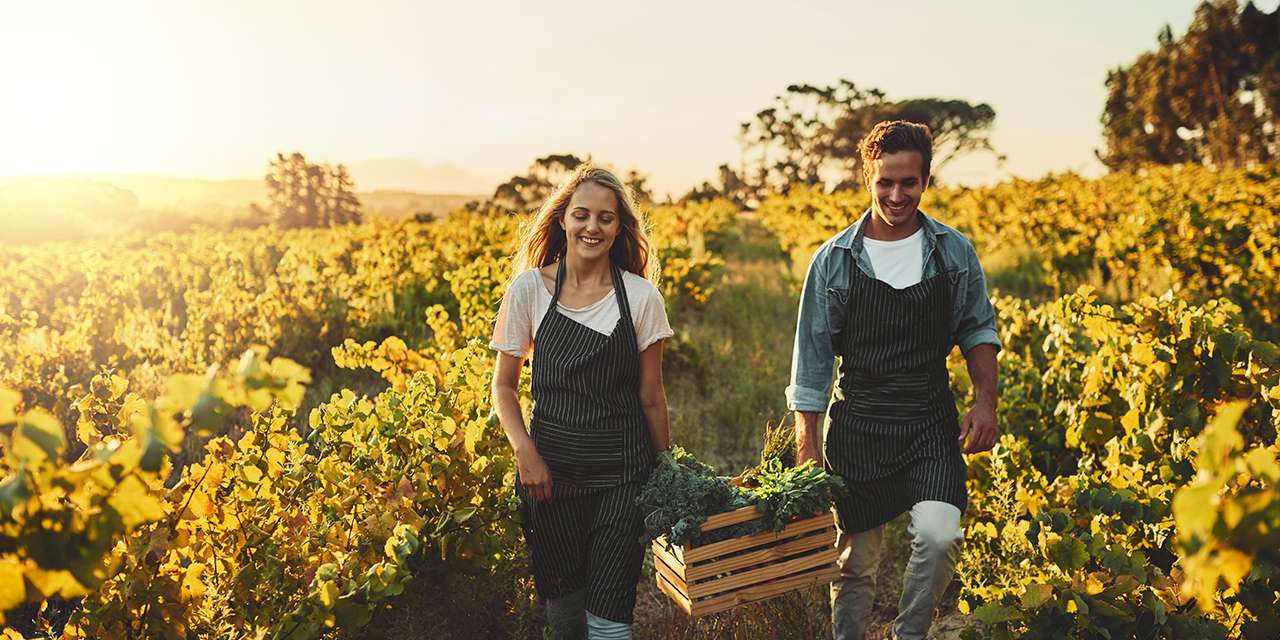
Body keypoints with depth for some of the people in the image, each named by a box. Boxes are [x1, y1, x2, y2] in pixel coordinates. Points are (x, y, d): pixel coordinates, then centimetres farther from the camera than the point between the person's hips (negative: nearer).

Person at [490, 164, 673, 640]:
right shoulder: (529, 288, -4)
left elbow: (650, 396, 3)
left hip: (622, 470, -1)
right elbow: (504, 384, 3)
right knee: (562, 601, 15)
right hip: (551, 465, 1)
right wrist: (525, 452, -9)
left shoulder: (642, 297, -4)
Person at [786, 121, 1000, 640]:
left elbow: (978, 330, 11)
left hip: (931, 423, 1)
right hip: (858, 426, 0)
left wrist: (986, 401, -5)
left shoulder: (954, 251, 1)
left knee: (938, 535, -20)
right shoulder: (834, 260, -4)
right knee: (856, 562, 9)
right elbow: (812, 358, 0)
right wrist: (806, 449, -1)